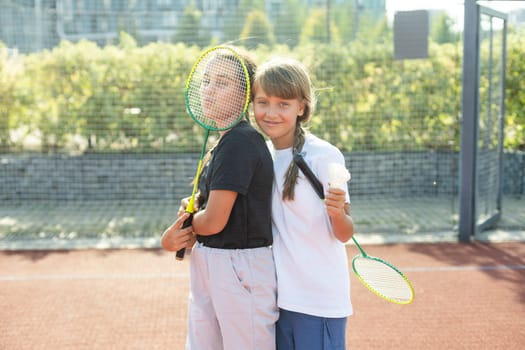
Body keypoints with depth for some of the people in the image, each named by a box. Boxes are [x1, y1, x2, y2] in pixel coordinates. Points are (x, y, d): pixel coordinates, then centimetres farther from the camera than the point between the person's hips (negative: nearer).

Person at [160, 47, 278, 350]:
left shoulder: (240, 141, -18)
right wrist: (176, 238, -6)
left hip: (241, 269, -9)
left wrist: (186, 218, 1)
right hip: (207, 266, 9)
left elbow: (213, 221, -20)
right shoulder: (224, 142, 12)